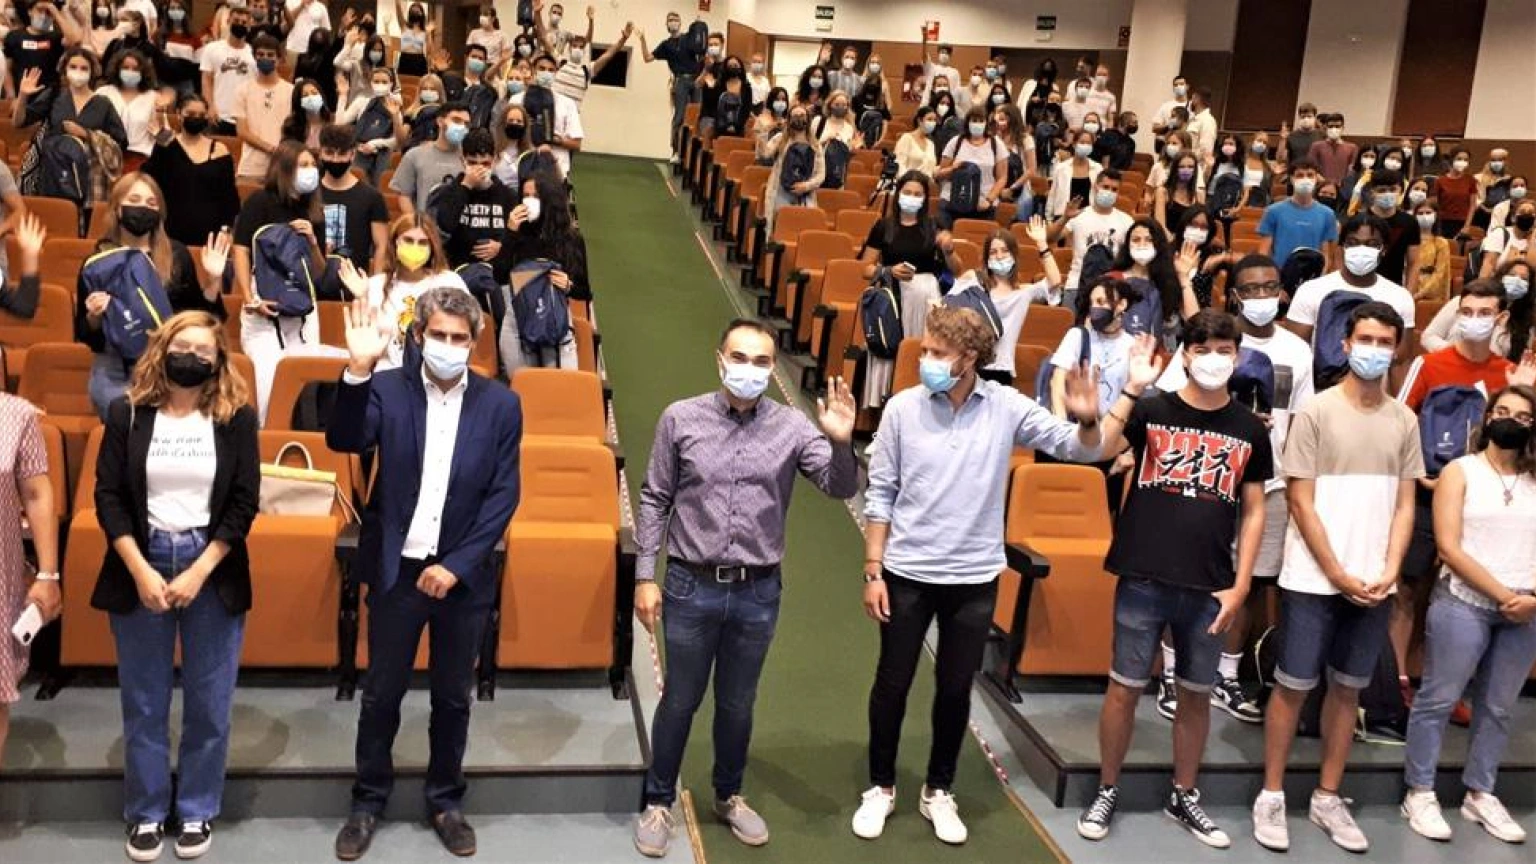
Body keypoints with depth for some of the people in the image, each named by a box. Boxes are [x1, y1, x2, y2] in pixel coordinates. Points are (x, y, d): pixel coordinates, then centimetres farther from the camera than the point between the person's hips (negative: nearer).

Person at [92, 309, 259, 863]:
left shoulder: (236, 418, -2)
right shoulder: (127, 413, 0)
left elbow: (244, 503, -4)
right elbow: (108, 496, -2)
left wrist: (198, 573, -12)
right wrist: (141, 571, -11)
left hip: (212, 569, 0)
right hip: (141, 566, 1)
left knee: (209, 704, 7)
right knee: (143, 703, 9)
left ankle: (197, 810, 22)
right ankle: (146, 812, 24)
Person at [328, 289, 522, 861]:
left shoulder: (501, 404, -3)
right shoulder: (388, 389, -5)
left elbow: (503, 496, -5)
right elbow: (343, 440, -21)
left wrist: (456, 565, -11)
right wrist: (358, 370, -35)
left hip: (462, 574, 1)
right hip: (397, 569, 0)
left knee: (452, 697, 13)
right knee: (381, 693, 11)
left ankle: (445, 801, 30)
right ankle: (368, 802, 29)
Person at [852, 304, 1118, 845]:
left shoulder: (1006, 408, -7)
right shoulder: (903, 408, -8)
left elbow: (1077, 448, -7)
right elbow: (880, 495, -3)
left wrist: (1086, 420, -30)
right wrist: (872, 571, -4)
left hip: (974, 578, 1)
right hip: (907, 573, -1)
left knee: (955, 688, 13)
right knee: (892, 683, 10)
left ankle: (938, 791, 32)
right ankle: (881, 787, 29)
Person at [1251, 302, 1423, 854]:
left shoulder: (1405, 422, 7)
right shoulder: (1315, 412, -6)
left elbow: (1405, 503, 8)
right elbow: (1301, 502, -8)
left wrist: (1389, 571, -5)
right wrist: (1337, 574, -12)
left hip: (1375, 585, 4)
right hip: (1313, 579, -4)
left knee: (1348, 688, 11)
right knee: (1293, 686, 2)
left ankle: (1327, 799, 22)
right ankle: (1272, 797, 13)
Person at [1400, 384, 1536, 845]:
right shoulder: (1460, 471, 1)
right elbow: (1449, 548, -7)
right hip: (1464, 604, -3)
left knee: (1497, 707, 9)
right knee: (1438, 700, -1)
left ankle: (1480, 795, 21)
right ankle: (1419, 794, 9)